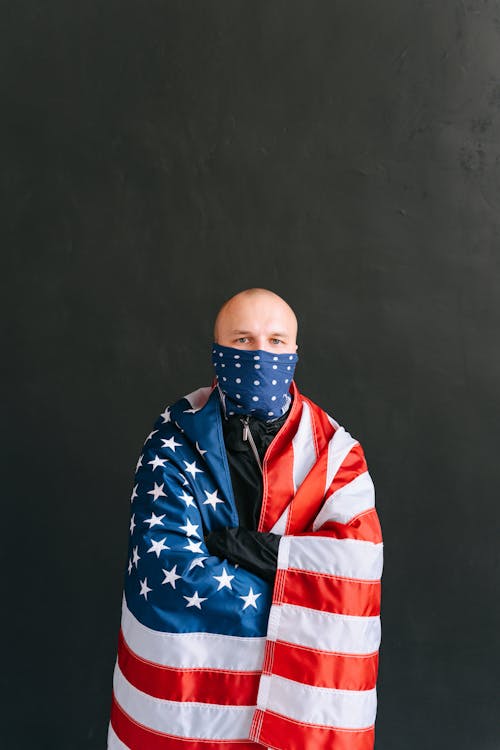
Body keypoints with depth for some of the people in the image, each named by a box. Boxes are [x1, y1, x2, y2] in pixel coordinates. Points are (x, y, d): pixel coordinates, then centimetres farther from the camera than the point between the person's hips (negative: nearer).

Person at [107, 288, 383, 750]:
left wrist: (243, 545, -23)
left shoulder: (334, 452, -5)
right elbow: (171, 572, -20)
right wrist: (296, 602, -16)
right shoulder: (173, 445, -10)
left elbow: (357, 569, -17)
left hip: (300, 692, 2)